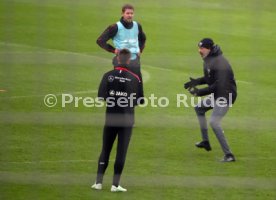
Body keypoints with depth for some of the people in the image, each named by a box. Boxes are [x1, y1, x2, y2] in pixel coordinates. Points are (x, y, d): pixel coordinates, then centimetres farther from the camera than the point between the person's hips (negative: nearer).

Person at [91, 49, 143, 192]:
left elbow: (101, 96, -8)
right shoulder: (134, 78, -7)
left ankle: (98, 182, 8)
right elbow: (139, 100, -5)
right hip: (127, 120, -1)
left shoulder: (108, 75, -5)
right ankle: (115, 184, 2)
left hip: (110, 117, 1)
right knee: (121, 151, 3)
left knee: (105, 150, 11)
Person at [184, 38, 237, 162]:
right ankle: (205, 142, 38)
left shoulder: (219, 63, -25)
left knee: (214, 122, -25)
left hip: (225, 95, -11)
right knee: (199, 108, 29)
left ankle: (229, 155, -25)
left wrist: (200, 92, -27)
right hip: (216, 95, 11)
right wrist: (197, 81, 5)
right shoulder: (208, 60, 6)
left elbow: (218, 85, -31)